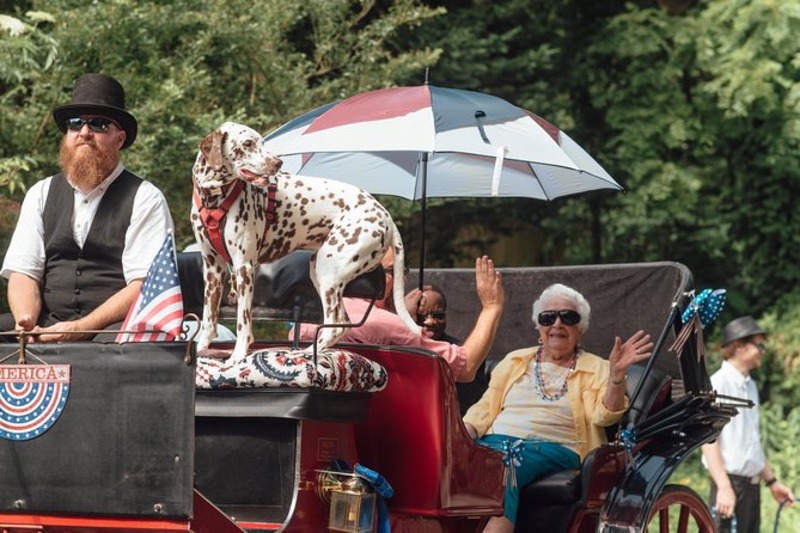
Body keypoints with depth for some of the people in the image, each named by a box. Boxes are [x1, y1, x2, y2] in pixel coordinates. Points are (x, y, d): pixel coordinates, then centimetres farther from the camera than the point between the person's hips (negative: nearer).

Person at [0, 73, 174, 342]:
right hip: (48, 325, 4)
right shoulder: (41, 195, 18)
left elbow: (143, 286, -7)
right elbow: (23, 273, 10)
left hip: (113, 328, -4)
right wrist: (26, 322, -13)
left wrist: (80, 329, -19)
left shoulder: (144, 198, 3)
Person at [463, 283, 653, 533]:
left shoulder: (596, 369, 15)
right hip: (497, 440, 3)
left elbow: (603, 415, -2)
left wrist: (617, 374, -19)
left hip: (553, 449, -3)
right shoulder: (514, 362, 25)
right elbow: (485, 409, 21)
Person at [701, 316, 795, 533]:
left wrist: (772, 482, 22)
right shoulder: (718, 385, -11)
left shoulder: (750, 386, 16)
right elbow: (708, 441, -17)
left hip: (752, 485, 9)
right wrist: (724, 487, -24)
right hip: (731, 484, -9)